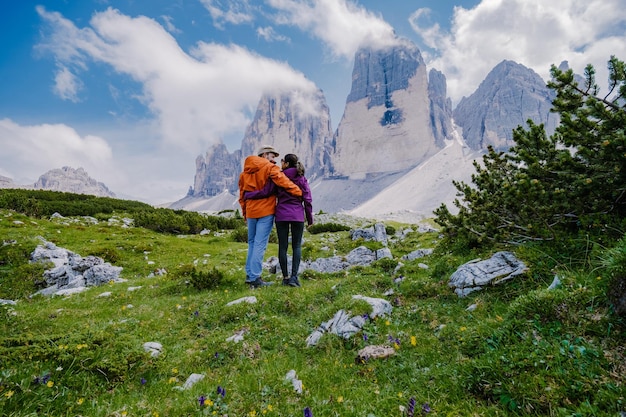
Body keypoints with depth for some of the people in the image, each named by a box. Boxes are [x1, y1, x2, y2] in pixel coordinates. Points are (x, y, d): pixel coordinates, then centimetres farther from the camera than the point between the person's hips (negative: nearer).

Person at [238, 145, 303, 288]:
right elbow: (282, 181, -20)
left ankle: (249, 275, 22)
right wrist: (299, 193, -15)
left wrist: (244, 213, 23)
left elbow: (242, 195, 17)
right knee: (260, 245, -4)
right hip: (265, 211, -6)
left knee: (252, 243, 18)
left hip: (250, 212, 7)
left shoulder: (245, 172, 14)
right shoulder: (269, 167, -6)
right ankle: (255, 278, -2)